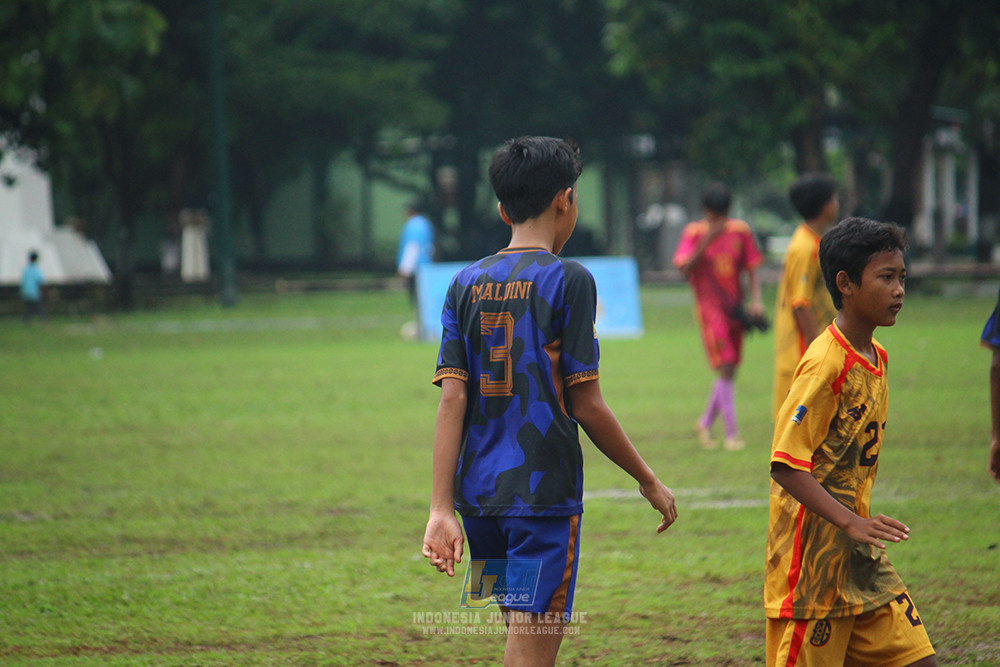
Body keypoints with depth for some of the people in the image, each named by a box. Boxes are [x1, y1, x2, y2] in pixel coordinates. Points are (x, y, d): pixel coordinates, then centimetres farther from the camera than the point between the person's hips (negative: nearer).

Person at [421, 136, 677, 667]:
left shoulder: (466, 284, 7)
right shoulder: (567, 280, -8)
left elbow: (451, 400, -1)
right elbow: (586, 405, -9)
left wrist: (442, 508, -4)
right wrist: (648, 481, 3)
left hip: (479, 490, 6)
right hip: (543, 490, -6)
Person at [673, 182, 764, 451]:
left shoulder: (740, 231, 5)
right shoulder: (693, 233, -4)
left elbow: (752, 268, 8)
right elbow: (684, 268, -16)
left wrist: (756, 299, -5)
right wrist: (706, 241, -25)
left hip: (735, 307, 4)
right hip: (710, 308, -4)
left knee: (730, 370, 10)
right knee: (725, 368, -13)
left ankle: (706, 422, 29)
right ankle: (731, 433, -11)